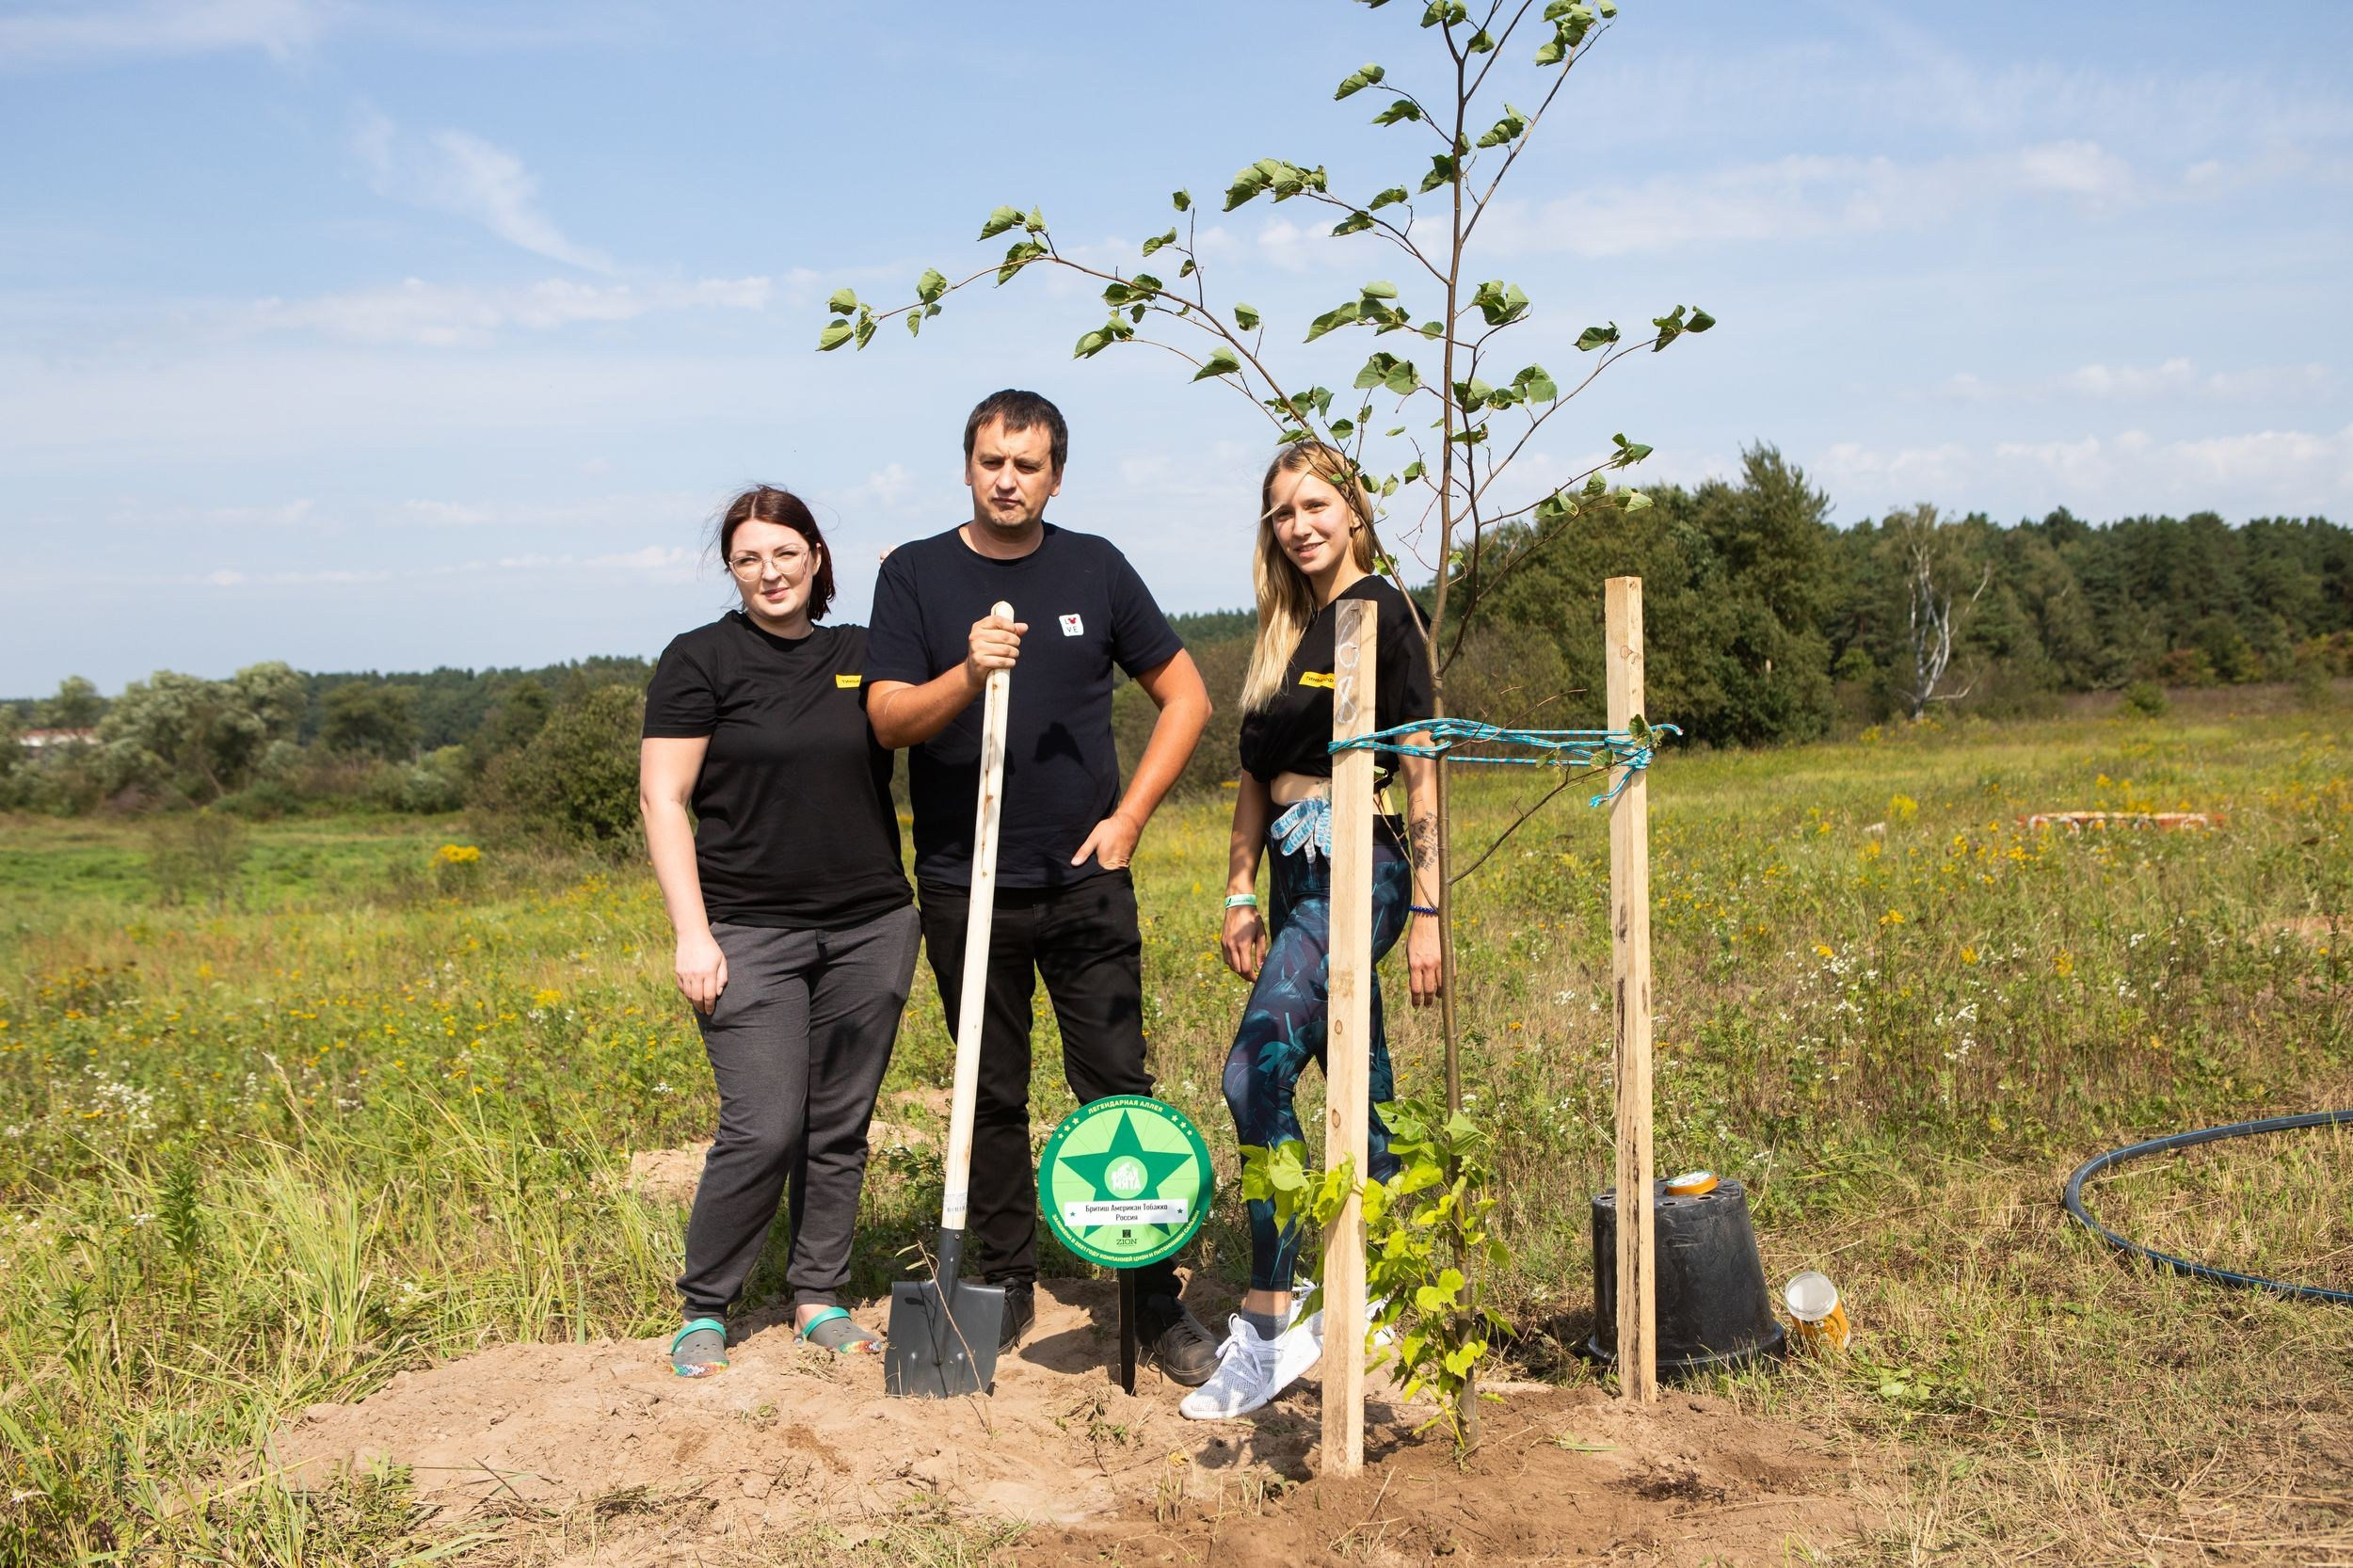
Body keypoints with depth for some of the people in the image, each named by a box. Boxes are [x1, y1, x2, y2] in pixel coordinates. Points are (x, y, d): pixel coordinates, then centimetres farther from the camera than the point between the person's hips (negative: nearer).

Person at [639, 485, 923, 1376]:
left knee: (841, 1127, 8)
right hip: (751, 934, -4)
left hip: (871, 928, 4)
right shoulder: (701, 661, -2)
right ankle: (703, 1309, 11)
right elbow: (662, 801, -5)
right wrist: (692, 935, -12)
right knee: (762, 1131, -8)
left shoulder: (863, 655, 10)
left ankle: (818, 1298, 23)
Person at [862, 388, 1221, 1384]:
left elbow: (1185, 697, 10)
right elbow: (888, 719, -7)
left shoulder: (1094, 568, 5)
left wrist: (1127, 819, 1)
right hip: (966, 888, 0)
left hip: (1085, 882, 0)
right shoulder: (916, 574, 2)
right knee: (993, 1100, 9)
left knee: (1119, 1091, -1)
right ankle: (1006, 1287, 23)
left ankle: (1157, 1302, 8)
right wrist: (967, 673, -26)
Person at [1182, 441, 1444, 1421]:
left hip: (1356, 867, -8)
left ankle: (1269, 1328, -12)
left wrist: (1426, 910, -15)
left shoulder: (1380, 614, -7)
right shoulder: (1285, 628, 15)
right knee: (1360, 1090, 13)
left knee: (1258, 1072, -18)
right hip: (1300, 875, 8)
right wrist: (1241, 891, 12)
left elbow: (1421, 768, -11)